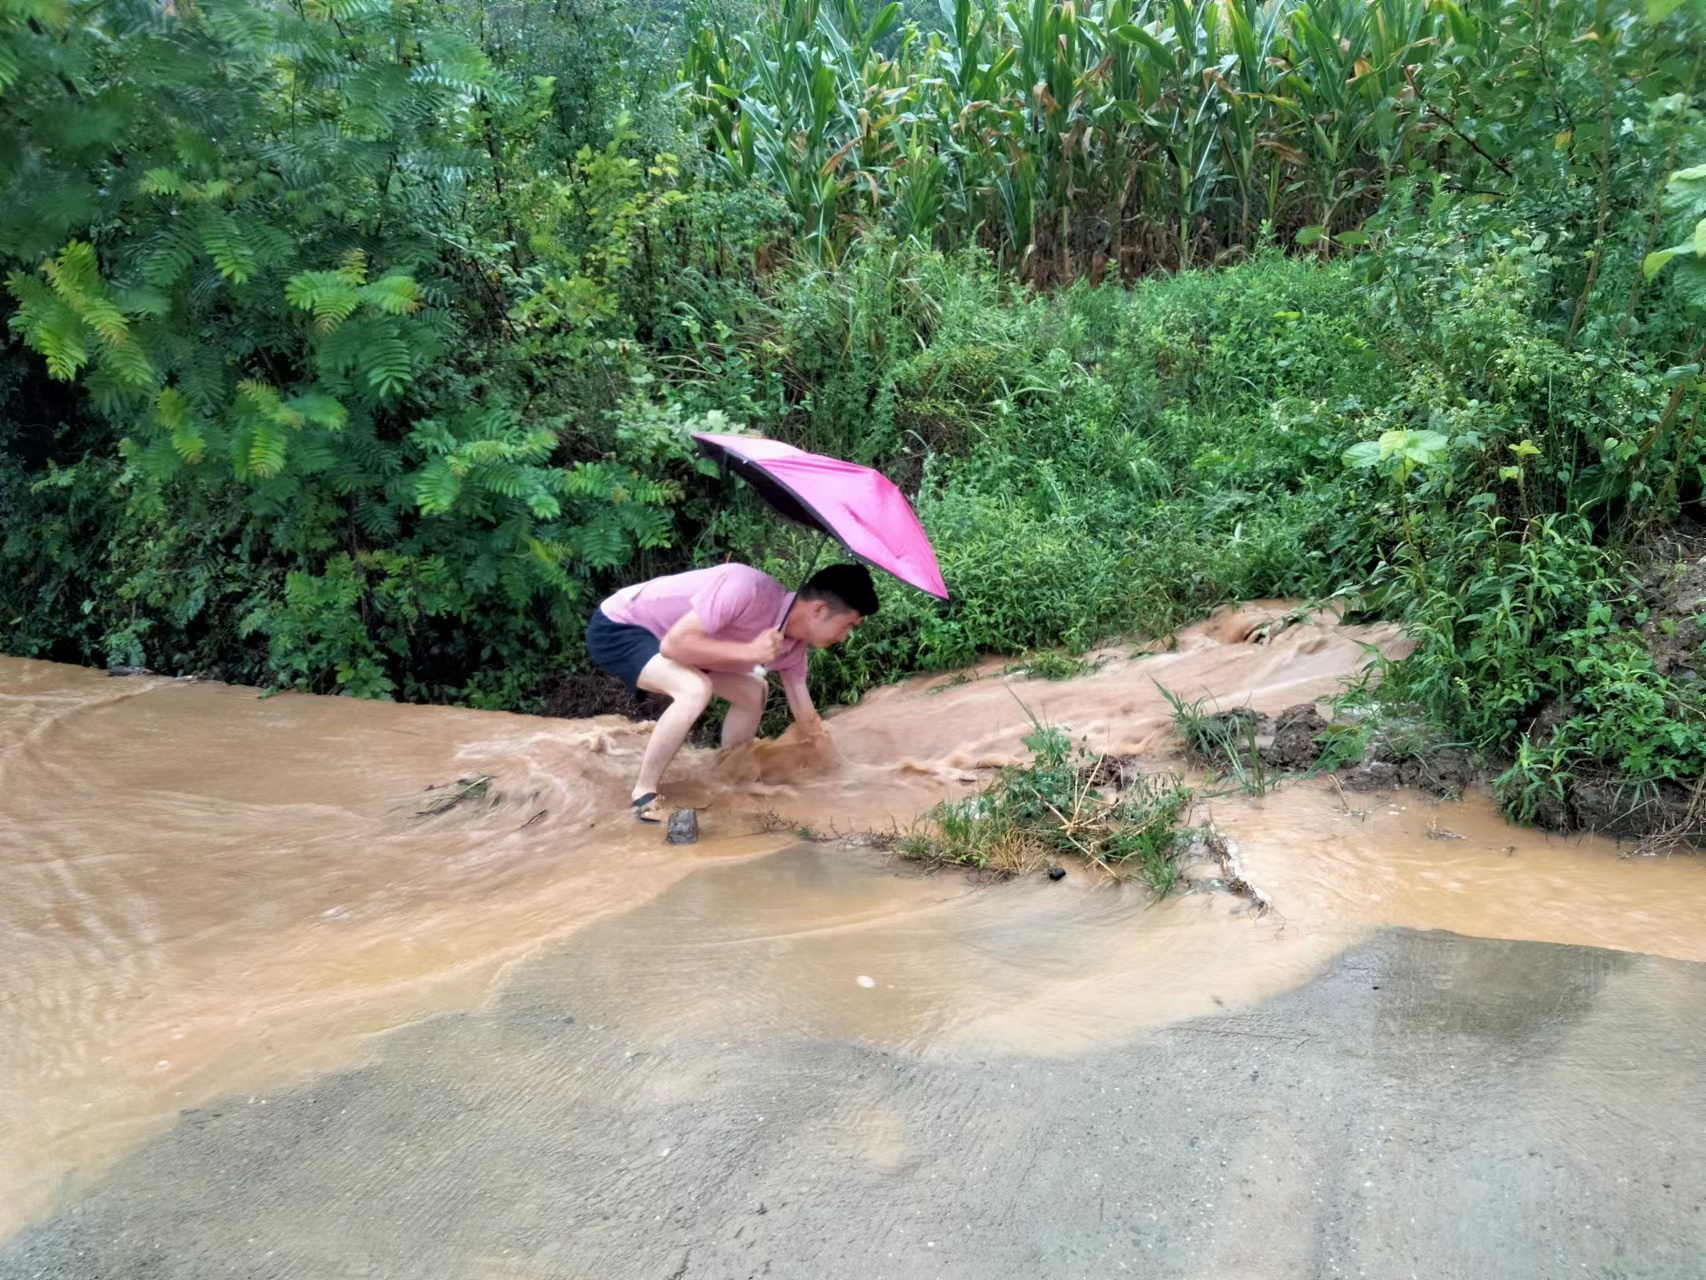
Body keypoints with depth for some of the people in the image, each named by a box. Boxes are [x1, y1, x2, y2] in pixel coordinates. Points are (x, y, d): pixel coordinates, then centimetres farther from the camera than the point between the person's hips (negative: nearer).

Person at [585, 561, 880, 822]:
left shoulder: (793, 644, -6)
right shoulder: (748, 590, -33)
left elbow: (806, 718, 6)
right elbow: (673, 644, -34)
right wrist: (750, 651, -33)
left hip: (655, 632, 9)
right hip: (616, 627, -9)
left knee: (753, 691, 8)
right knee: (696, 689, -31)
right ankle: (644, 796, -15)